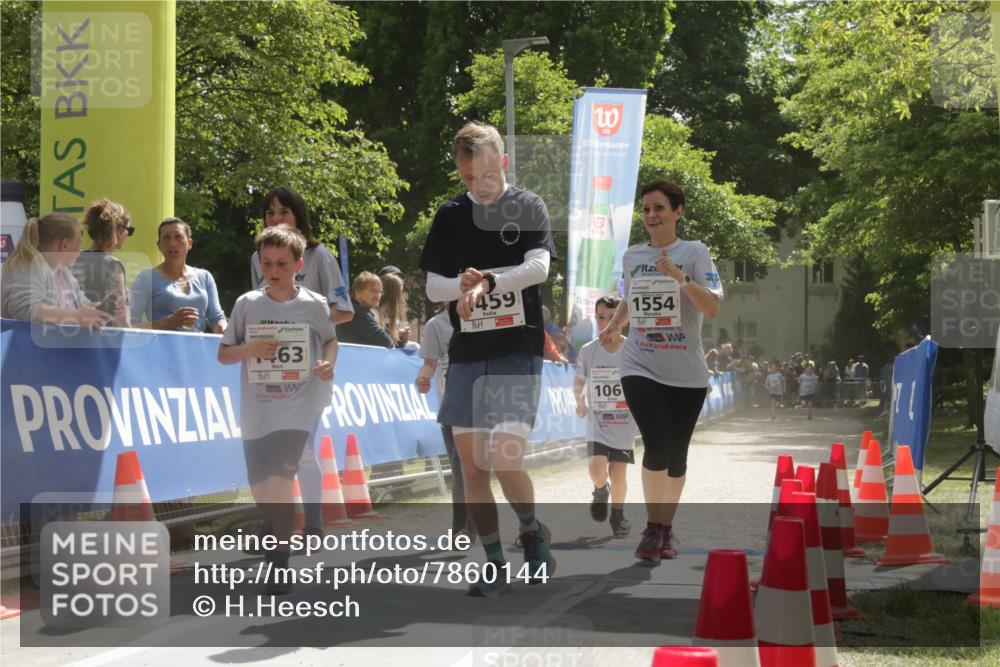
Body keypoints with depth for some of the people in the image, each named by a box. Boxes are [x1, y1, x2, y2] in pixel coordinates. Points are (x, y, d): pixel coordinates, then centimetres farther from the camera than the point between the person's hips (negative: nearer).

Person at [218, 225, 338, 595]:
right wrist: (249, 348, -14)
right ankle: (279, 541, 35)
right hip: (256, 410, 3)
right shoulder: (247, 304, 1)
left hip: (298, 408, -3)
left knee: (279, 481, -17)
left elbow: (330, 339, 17)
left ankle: (278, 566, -8)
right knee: (261, 490, 7)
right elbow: (223, 354, 6)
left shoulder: (314, 304, 0)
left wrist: (328, 363, -4)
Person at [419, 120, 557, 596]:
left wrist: (485, 281, -25)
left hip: (518, 351, -4)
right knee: (472, 467, 2)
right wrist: (464, 285, -16)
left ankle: (534, 534, 11)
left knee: (504, 461, -16)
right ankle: (494, 565, 12)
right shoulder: (450, 216, 8)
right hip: (467, 355, 4)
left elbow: (538, 267, -13)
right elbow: (433, 287, 5)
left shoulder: (528, 207, 0)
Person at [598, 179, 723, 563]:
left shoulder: (694, 252, -5)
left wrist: (680, 278, -29)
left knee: (676, 455, 7)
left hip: (687, 373, -1)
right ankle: (652, 527, -5)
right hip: (641, 368, 1)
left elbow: (712, 308, -16)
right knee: (657, 446, -18)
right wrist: (614, 326, 5)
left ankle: (666, 528, 25)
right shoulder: (631, 256, 6)